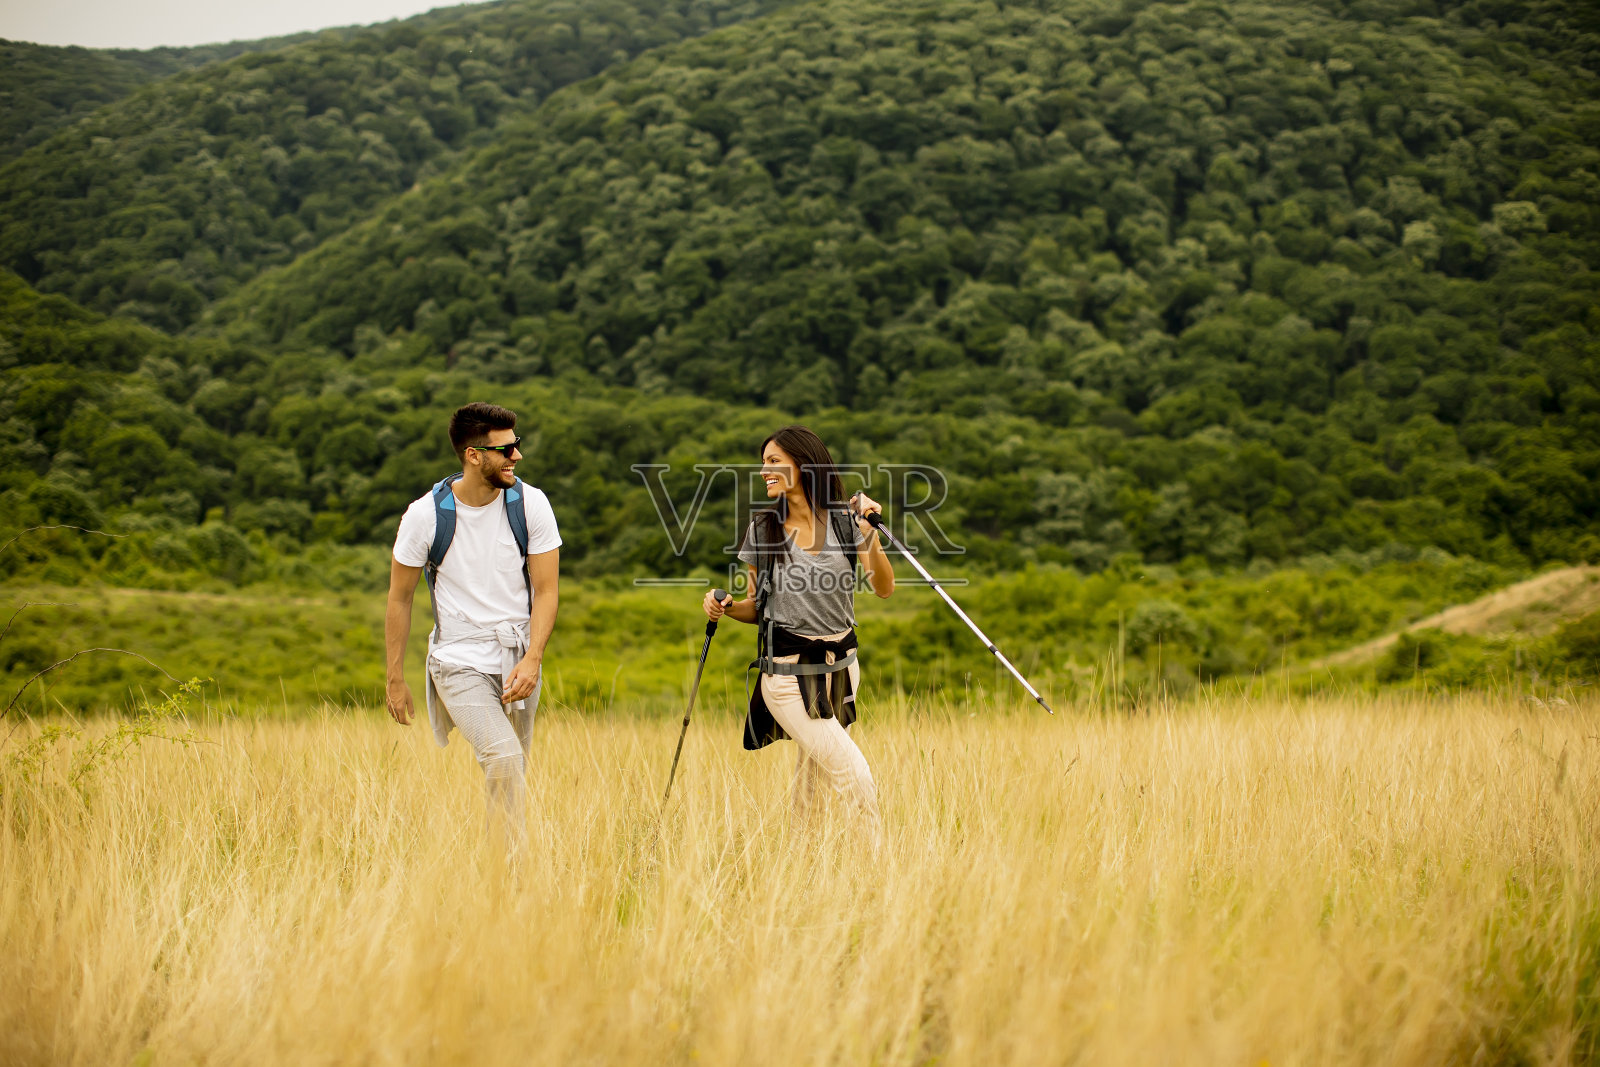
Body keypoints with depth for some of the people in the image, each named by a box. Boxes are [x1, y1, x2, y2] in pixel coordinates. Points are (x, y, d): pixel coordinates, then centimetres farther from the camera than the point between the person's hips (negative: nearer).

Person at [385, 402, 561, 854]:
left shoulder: (530, 504, -5)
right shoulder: (425, 515, -10)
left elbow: (546, 591, -2)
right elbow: (399, 598, 2)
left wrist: (531, 660, -16)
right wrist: (395, 679, 5)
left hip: (517, 660, 3)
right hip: (459, 660, -3)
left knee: (513, 776, 7)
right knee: (503, 756, -23)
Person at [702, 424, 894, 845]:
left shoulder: (844, 521, 0)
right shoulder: (763, 530, -1)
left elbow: (884, 588, -9)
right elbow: (758, 605, 8)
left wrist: (870, 533, -23)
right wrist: (726, 608, -12)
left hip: (840, 666, 3)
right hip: (789, 671, -3)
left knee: (811, 773, 12)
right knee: (853, 775, -12)